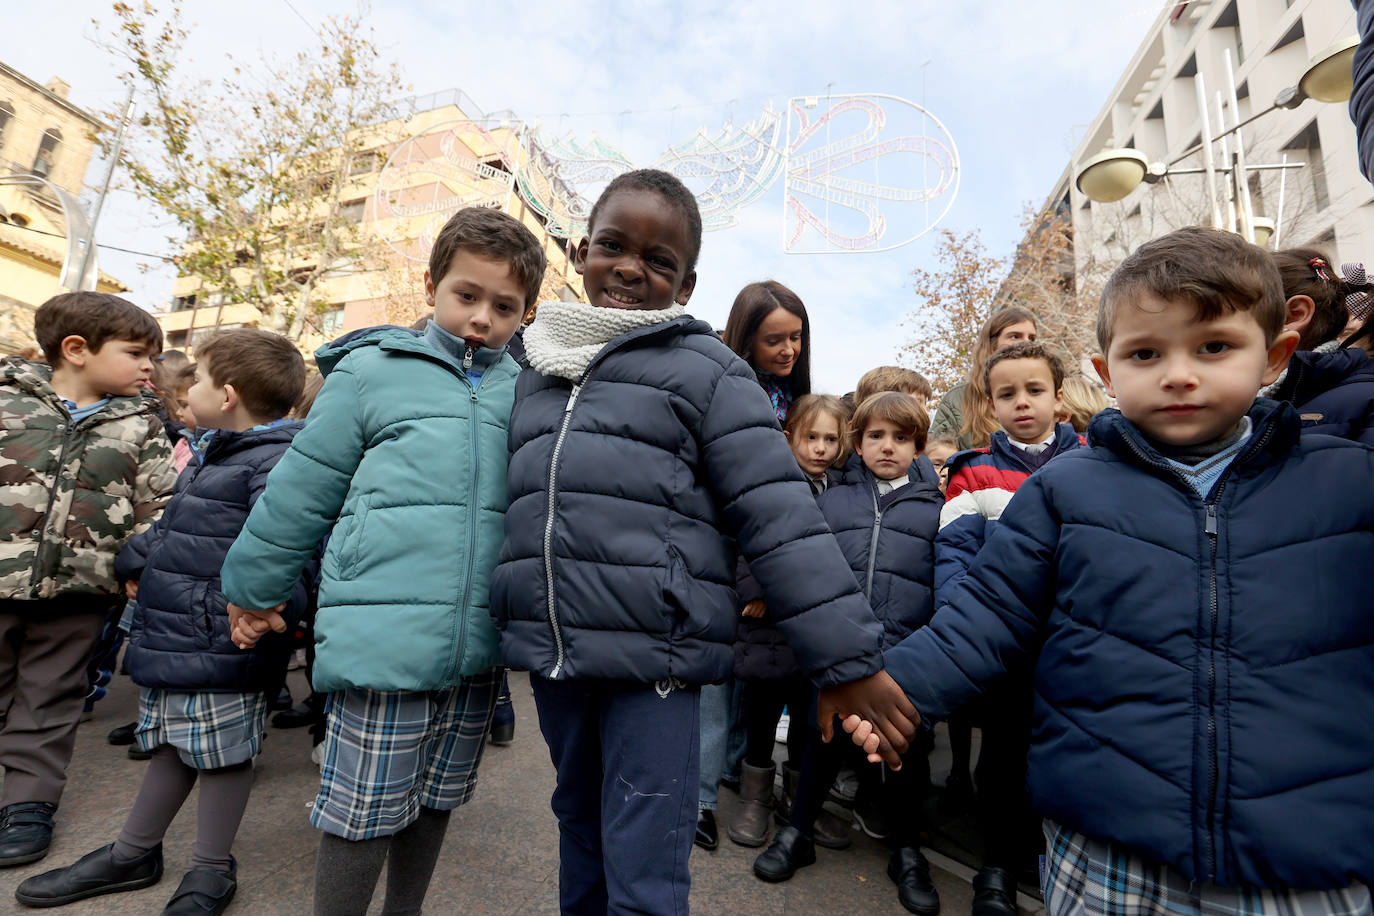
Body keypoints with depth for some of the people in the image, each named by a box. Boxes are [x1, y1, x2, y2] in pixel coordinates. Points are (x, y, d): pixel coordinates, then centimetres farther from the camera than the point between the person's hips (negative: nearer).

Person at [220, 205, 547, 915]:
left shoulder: (527, 394, 7)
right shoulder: (372, 371, 0)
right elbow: (299, 494, 6)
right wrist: (255, 590, 13)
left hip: (479, 645, 4)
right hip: (383, 636, -3)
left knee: (436, 801, 20)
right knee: (363, 812, 7)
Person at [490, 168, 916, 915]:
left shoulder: (705, 370, -5)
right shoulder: (538, 368, 12)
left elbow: (781, 519, -10)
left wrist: (848, 658, -12)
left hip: (655, 655, -5)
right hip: (551, 655, 6)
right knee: (579, 824, 25)